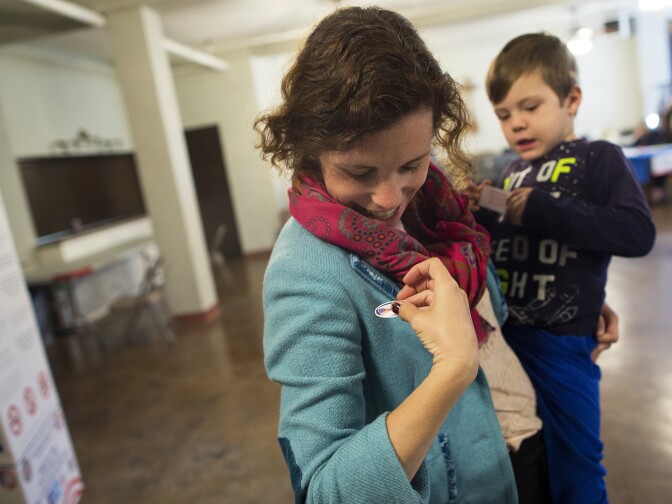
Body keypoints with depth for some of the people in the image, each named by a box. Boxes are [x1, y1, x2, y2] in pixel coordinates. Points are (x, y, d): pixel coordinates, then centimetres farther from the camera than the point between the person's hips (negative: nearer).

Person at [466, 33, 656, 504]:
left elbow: (639, 233, -19)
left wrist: (543, 209, -23)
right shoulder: (512, 174, 11)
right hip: (504, 334, 5)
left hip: (562, 342, -5)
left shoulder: (599, 158, -5)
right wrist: (480, 216, -4)